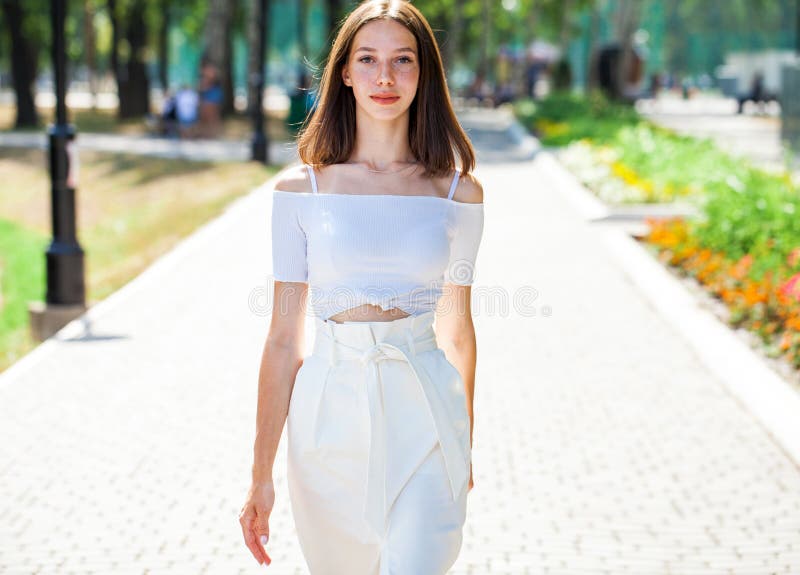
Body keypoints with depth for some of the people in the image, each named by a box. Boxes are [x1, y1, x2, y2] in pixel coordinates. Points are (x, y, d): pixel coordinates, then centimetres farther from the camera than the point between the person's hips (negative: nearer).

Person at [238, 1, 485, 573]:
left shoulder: (458, 193, 2)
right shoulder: (301, 188, -1)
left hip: (423, 421, 0)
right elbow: (284, 336, -1)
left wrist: (465, 449, 18)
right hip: (330, 416, 1)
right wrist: (261, 474, -2)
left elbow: (457, 329, 11)